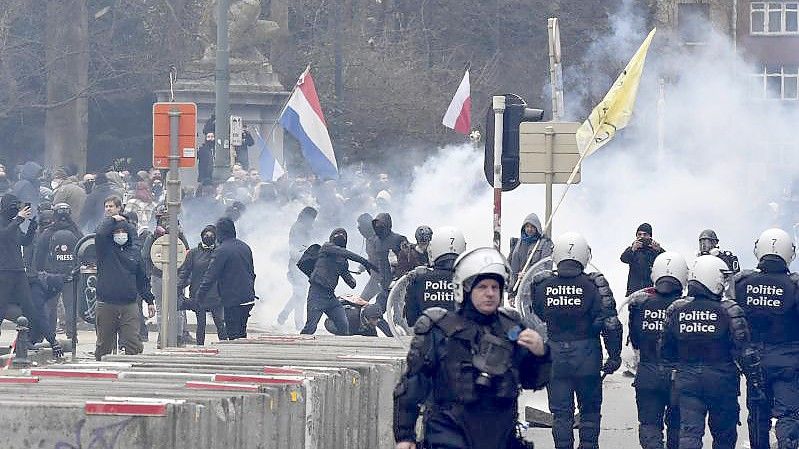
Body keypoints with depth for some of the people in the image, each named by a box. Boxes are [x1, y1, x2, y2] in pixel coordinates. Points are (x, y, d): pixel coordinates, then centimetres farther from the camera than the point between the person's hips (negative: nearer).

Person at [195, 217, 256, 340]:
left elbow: (210, 276, -13)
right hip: (248, 299, 8)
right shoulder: (245, 247, 11)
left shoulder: (221, 251, -13)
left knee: (233, 334, -4)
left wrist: (199, 297, -7)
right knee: (242, 332, 16)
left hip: (232, 301, -8)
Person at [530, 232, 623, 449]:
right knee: (590, 410, 14)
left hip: (553, 357, 1)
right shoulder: (593, 286, -9)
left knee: (561, 413, 7)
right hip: (586, 357, -1)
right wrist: (614, 356, -4)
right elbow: (610, 324, -11)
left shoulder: (542, 286, -3)